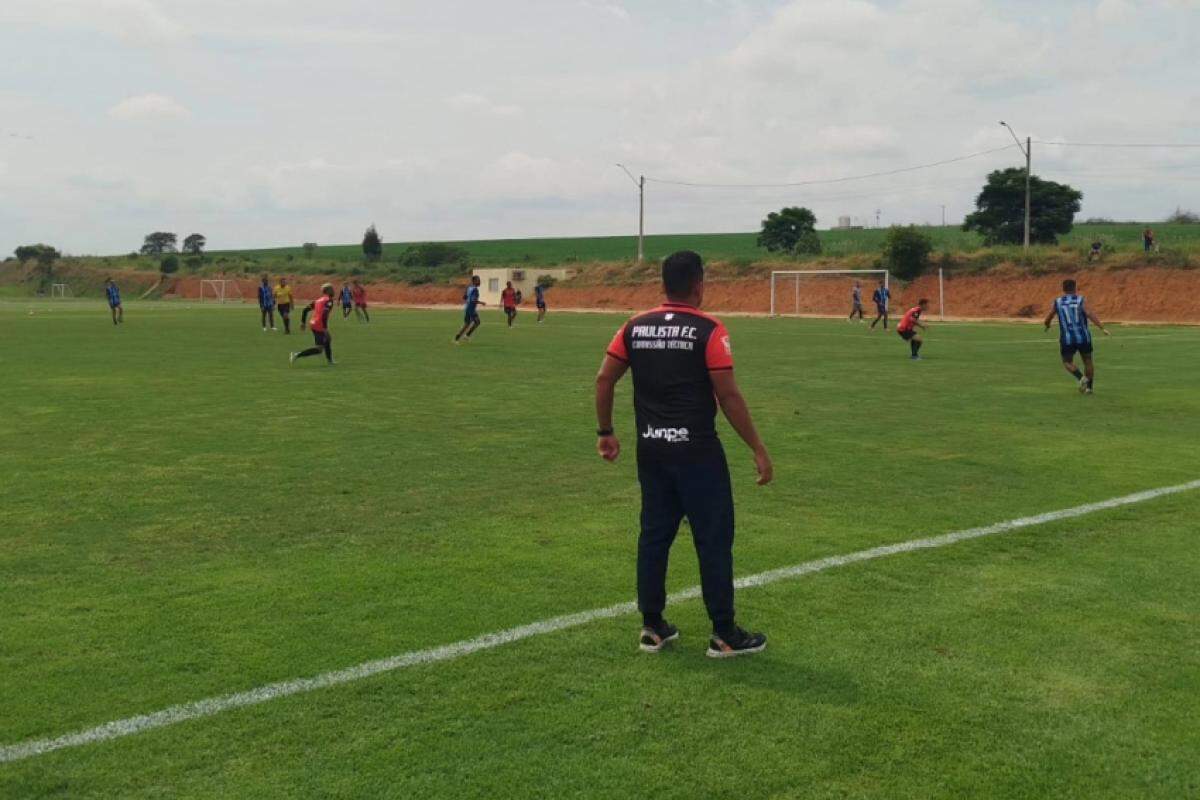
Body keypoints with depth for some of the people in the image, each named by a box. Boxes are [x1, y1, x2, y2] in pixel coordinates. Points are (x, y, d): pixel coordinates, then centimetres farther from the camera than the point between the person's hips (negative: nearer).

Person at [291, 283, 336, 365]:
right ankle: (297, 355, -12)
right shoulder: (329, 300, -9)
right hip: (320, 327, -9)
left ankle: (329, 360, 38)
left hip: (313, 324, 9)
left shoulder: (318, 300, 16)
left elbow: (305, 310, 13)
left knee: (328, 339, 29)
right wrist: (325, 328, -21)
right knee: (319, 349, -5)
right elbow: (324, 314, -23)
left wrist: (303, 322, 17)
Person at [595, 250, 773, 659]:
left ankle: (652, 628, 21)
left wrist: (606, 432, 16)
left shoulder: (635, 327, 4)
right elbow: (728, 397, -13)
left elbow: (604, 380, 5)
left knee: (653, 535, 14)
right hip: (696, 450, -5)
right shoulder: (709, 330, -10)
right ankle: (724, 635, 12)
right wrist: (758, 450, -6)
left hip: (651, 449, 5)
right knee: (714, 538, 5)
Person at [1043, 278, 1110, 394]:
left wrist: (1048, 326, 33)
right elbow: (1090, 314, -16)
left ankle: (1081, 378, -10)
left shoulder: (1057, 302, 3)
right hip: (1083, 337, 1)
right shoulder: (1080, 300, -2)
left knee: (1067, 362, 15)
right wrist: (1103, 328, -20)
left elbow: (1047, 320, 9)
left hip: (1067, 338, -1)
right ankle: (1089, 387, 22)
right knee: (1088, 361, 20)